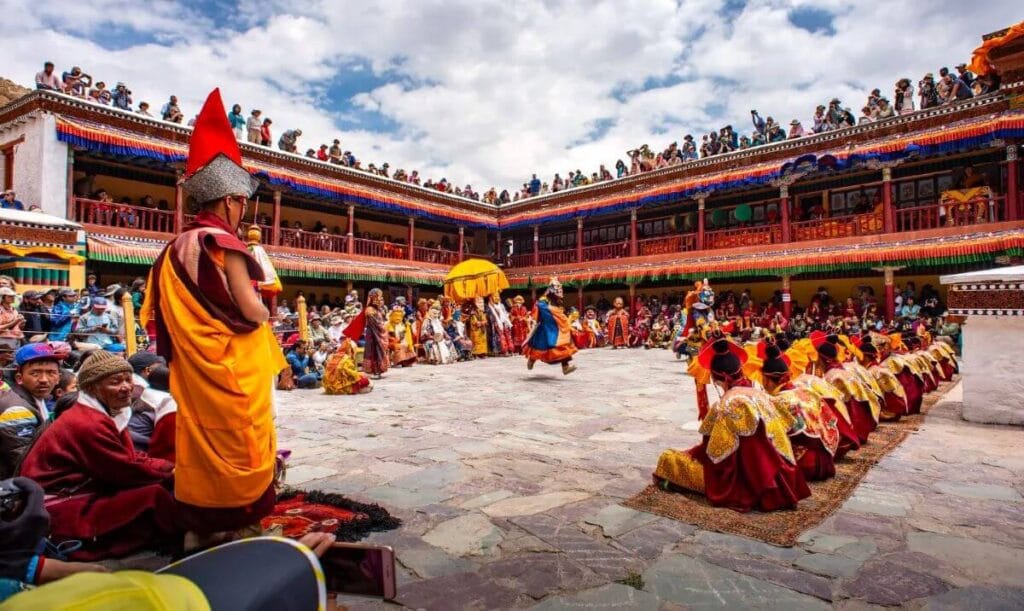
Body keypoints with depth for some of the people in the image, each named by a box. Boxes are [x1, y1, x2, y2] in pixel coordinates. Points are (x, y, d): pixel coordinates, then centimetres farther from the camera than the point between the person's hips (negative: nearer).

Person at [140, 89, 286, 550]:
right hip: (232, 366, -7)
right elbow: (251, 312, -18)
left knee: (199, 438, 15)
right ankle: (239, 525, 14)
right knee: (238, 441, 4)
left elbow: (165, 313, 12)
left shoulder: (175, 249, 8)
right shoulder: (223, 244, -15)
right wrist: (265, 311, 2)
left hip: (192, 368, 7)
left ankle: (198, 525, 25)